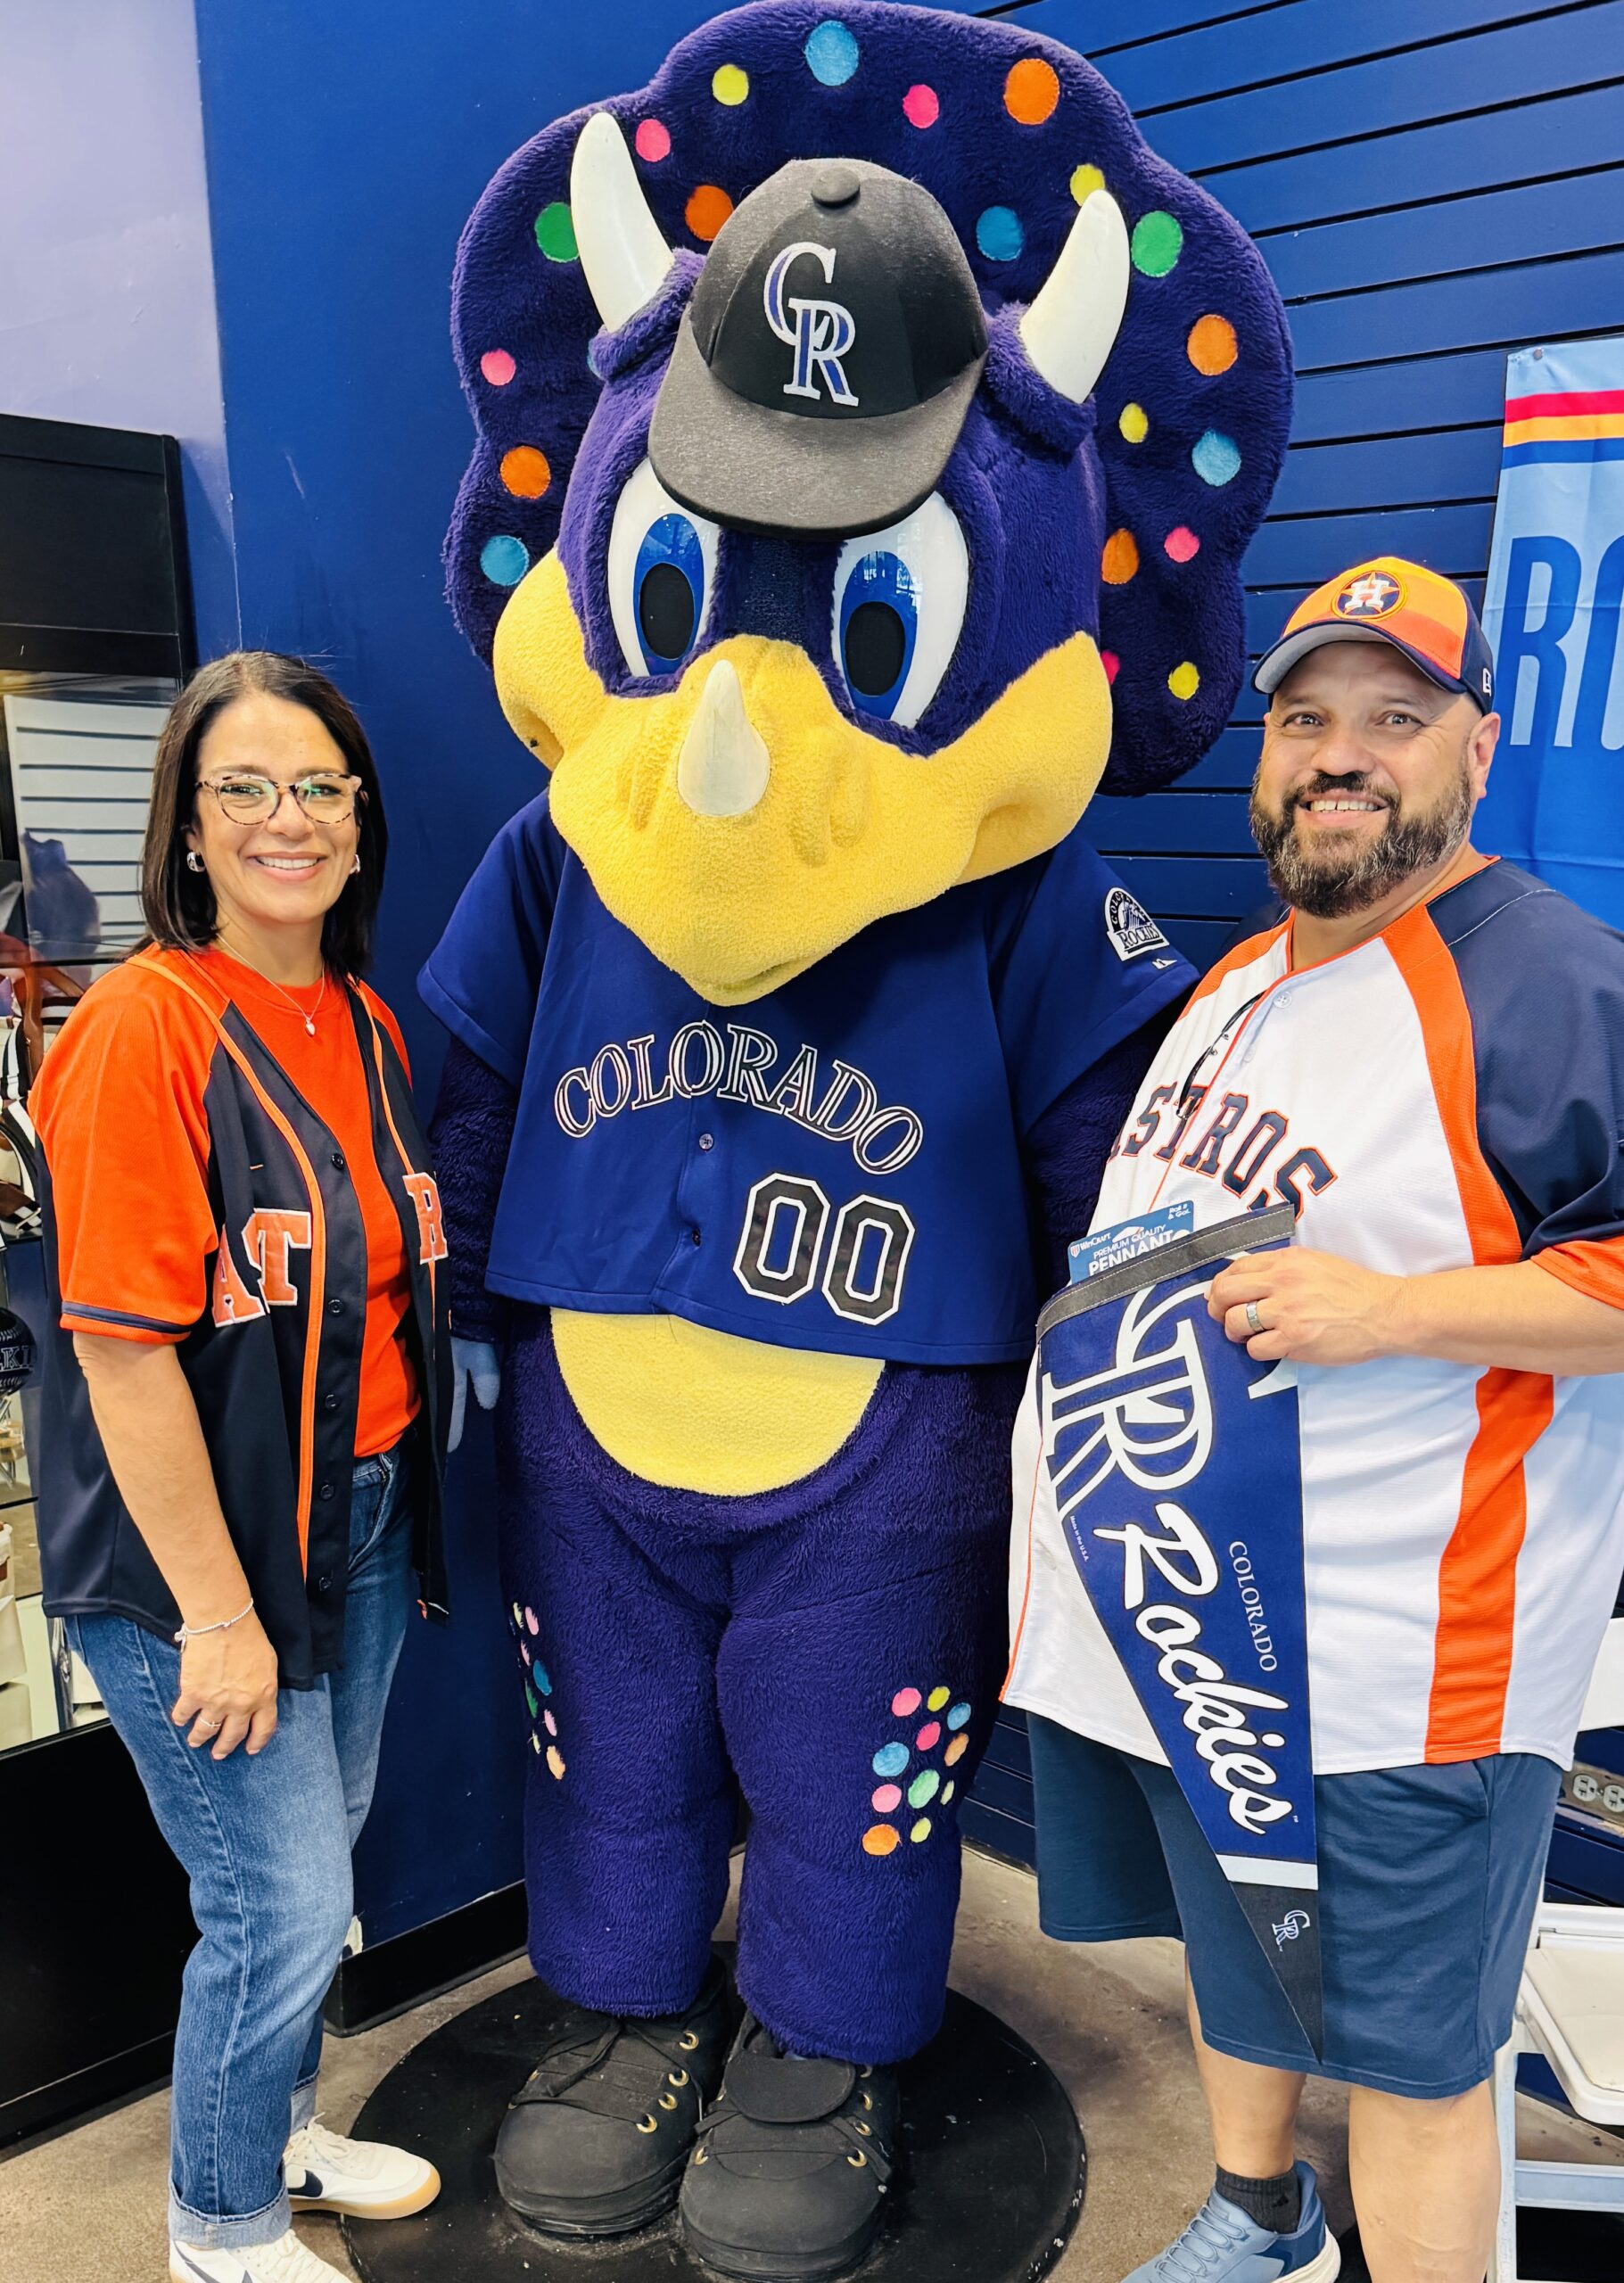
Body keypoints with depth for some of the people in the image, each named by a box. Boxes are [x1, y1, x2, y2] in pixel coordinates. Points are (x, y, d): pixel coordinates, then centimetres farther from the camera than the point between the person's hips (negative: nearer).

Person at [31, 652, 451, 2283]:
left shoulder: (364, 1024, 5)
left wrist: (396, 1496, 11)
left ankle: (280, 2133, 47)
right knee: (280, 1899, 5)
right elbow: (125, 1349, -21)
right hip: (201, 1542, -7)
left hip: (364, 1518, 7)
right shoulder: (142, 1028, -19)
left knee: (324, 1849, 21)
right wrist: (216, 1611, -18)